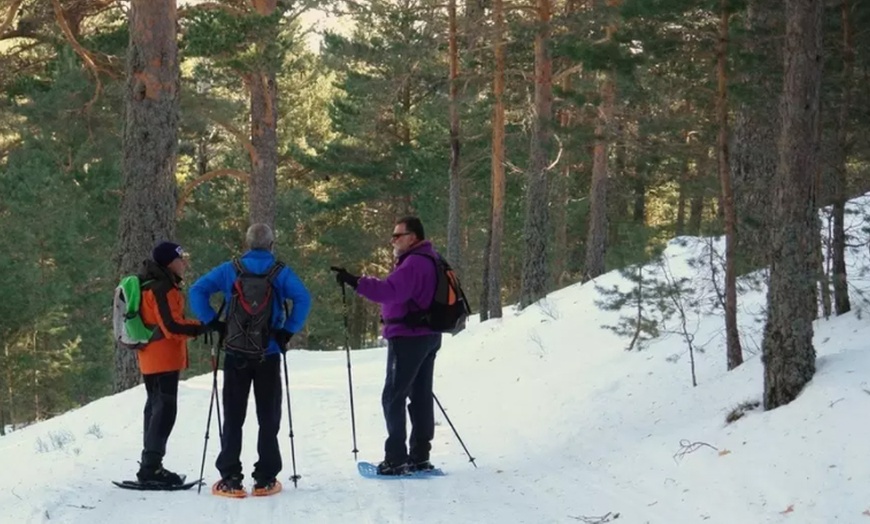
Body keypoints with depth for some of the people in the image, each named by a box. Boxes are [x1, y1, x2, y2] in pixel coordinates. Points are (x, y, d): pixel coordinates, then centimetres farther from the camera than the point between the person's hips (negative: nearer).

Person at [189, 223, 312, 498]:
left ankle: (230, 480, 4)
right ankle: (265, 480, 7)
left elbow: (197, 290, -4)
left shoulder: (230, 269, 3)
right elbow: (303, 298, -15)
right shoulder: (280, 272, -1)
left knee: (233, 417, 7)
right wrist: (288, 330, -8)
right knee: (268, 417, 8)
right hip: (269, 354, -1)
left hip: (236, 354, 1)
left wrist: (211, 321, -2)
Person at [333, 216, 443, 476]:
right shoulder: (431, 260, 14)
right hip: (428, 337, 10)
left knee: (393, 397, -5)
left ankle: (396, 459, -7)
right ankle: (420, 456, 15)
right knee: (421, 396, 12)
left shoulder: (414, 263, -19)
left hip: (407, 338, -10)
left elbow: (390, 290, -32)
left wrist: (355, 282, -38)